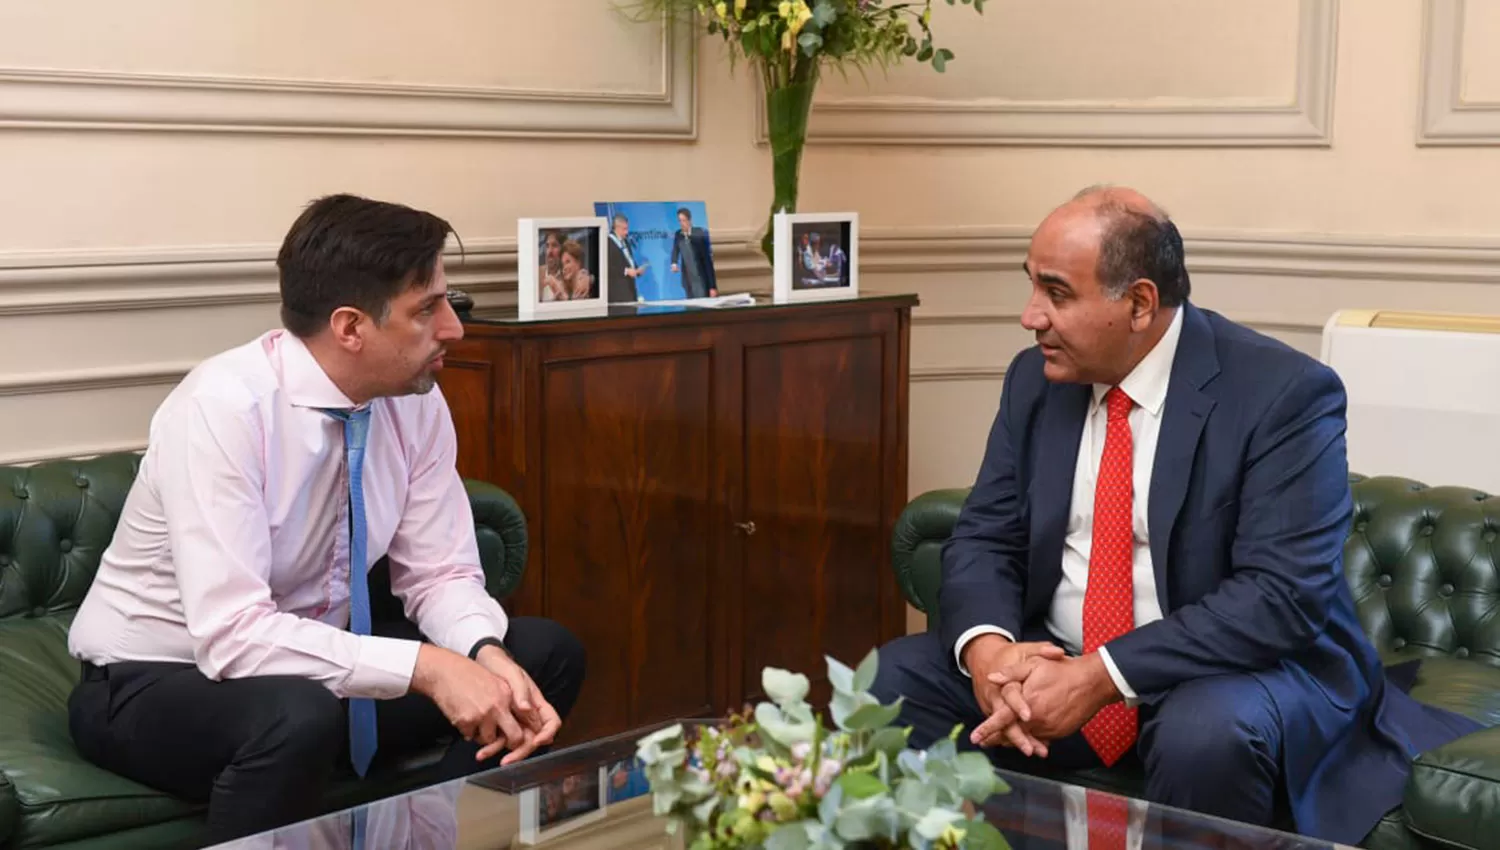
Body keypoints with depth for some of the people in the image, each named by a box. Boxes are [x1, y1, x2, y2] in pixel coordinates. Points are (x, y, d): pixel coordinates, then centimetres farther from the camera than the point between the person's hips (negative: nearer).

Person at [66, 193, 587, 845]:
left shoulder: (417, 400, -9)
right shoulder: (223, 407, -27)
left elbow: (440, 574, -3)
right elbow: (232, 634, -33)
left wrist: (489, 656, -24)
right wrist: (424, 667, -36)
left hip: (316, 666, 6)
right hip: (154, 683, -6)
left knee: (547, 654, -7)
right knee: (299, 715, -38)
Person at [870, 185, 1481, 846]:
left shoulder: (1283, 393, -16)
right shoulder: (1036, 378, 2)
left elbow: (1282, 594, -24)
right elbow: (984, 539, 2)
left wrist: (1103, 676, -30)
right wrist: (989, 648, -21)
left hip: (1233, 675, -4)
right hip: (1055, 666, 5)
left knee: (1208, 731, -36)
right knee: (898, 676, -15)